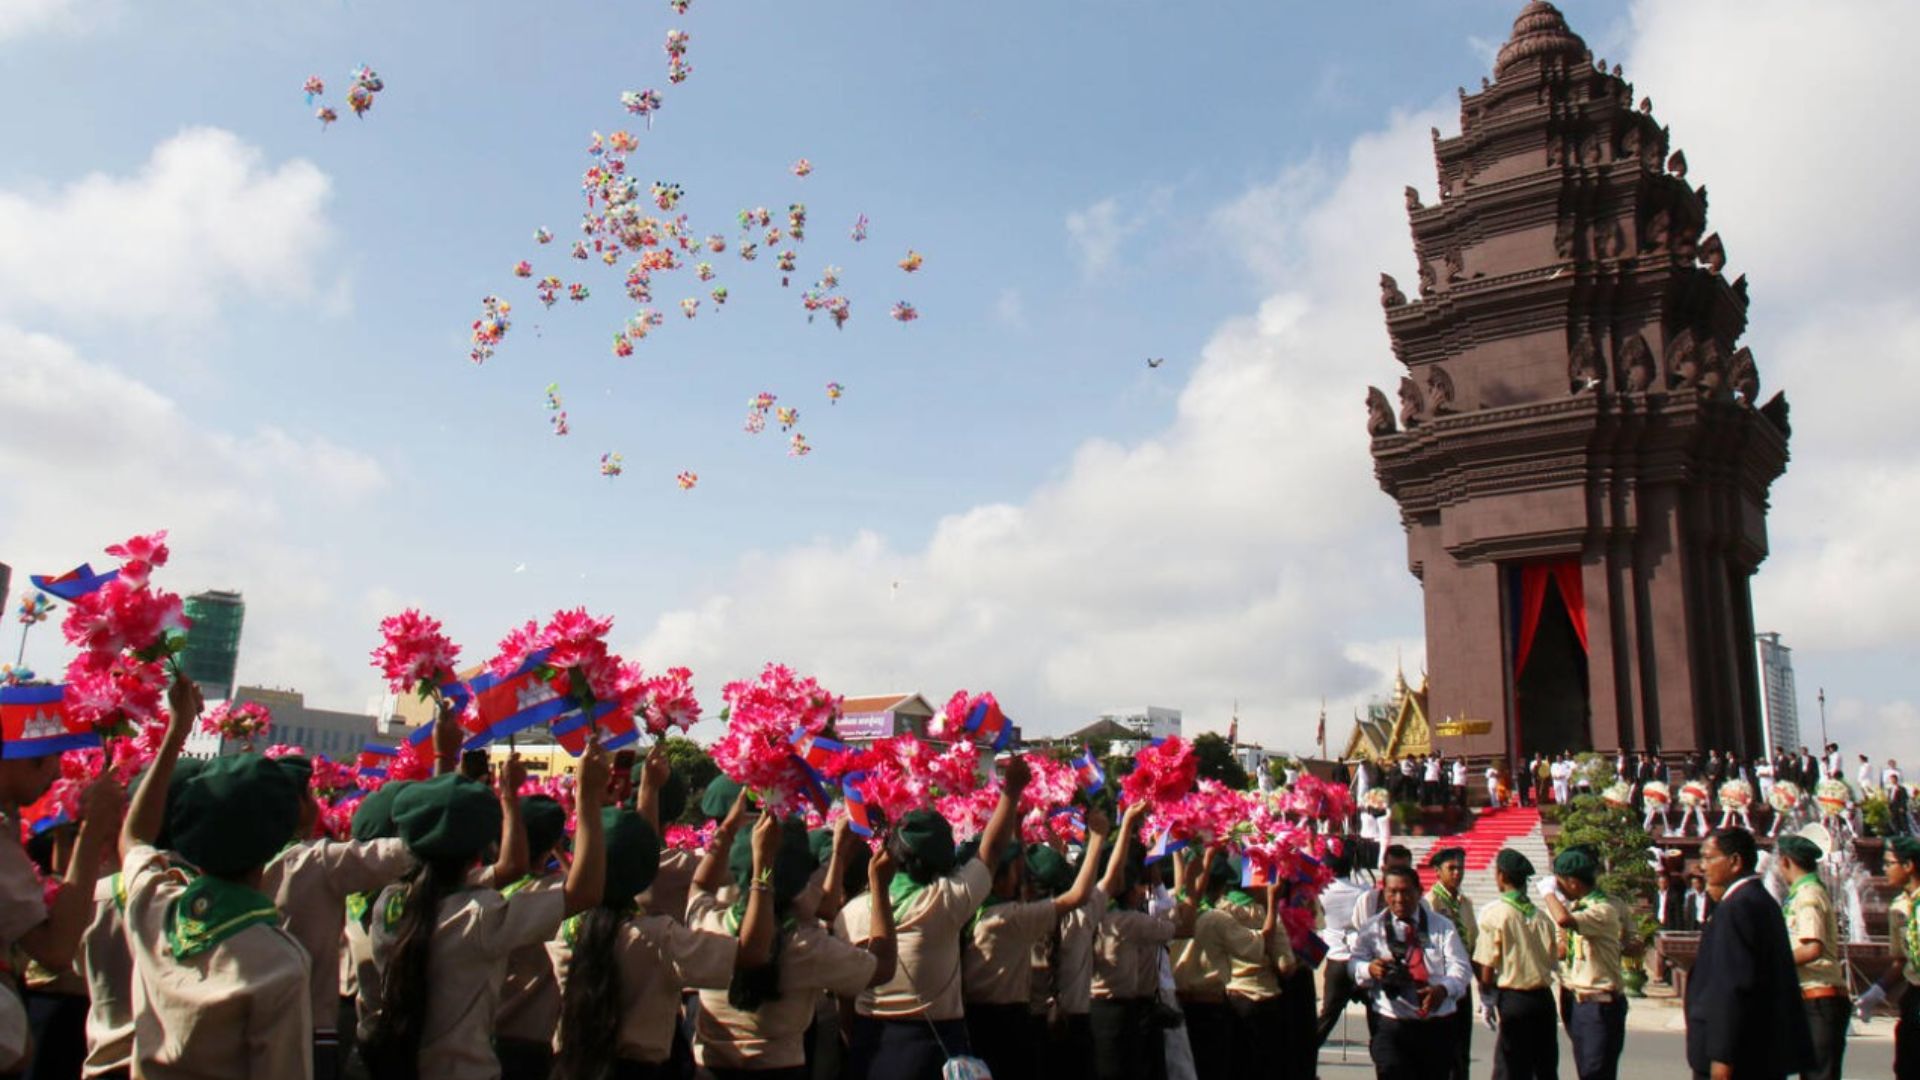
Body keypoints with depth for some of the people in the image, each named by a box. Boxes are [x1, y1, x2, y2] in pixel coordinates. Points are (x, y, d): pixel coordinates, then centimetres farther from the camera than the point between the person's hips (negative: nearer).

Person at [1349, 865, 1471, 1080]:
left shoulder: (1442, 927, 10)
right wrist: (1369, 968, -24)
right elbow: (1354, 964, 1)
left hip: (1437, 1025, 2)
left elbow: (1460, 967, 1)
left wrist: (1443, 989, -21)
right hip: (1391, 1024, -2)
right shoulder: (1372, 928, 8)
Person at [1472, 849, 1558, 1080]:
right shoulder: (1541, 916, 2)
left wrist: (1486, 998, 4)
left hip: (1513, 1000, -5)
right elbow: (1550, 961, 8)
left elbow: (1486, 966, -10)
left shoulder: (1494, 913, -12)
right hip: (1543, 997, 5)